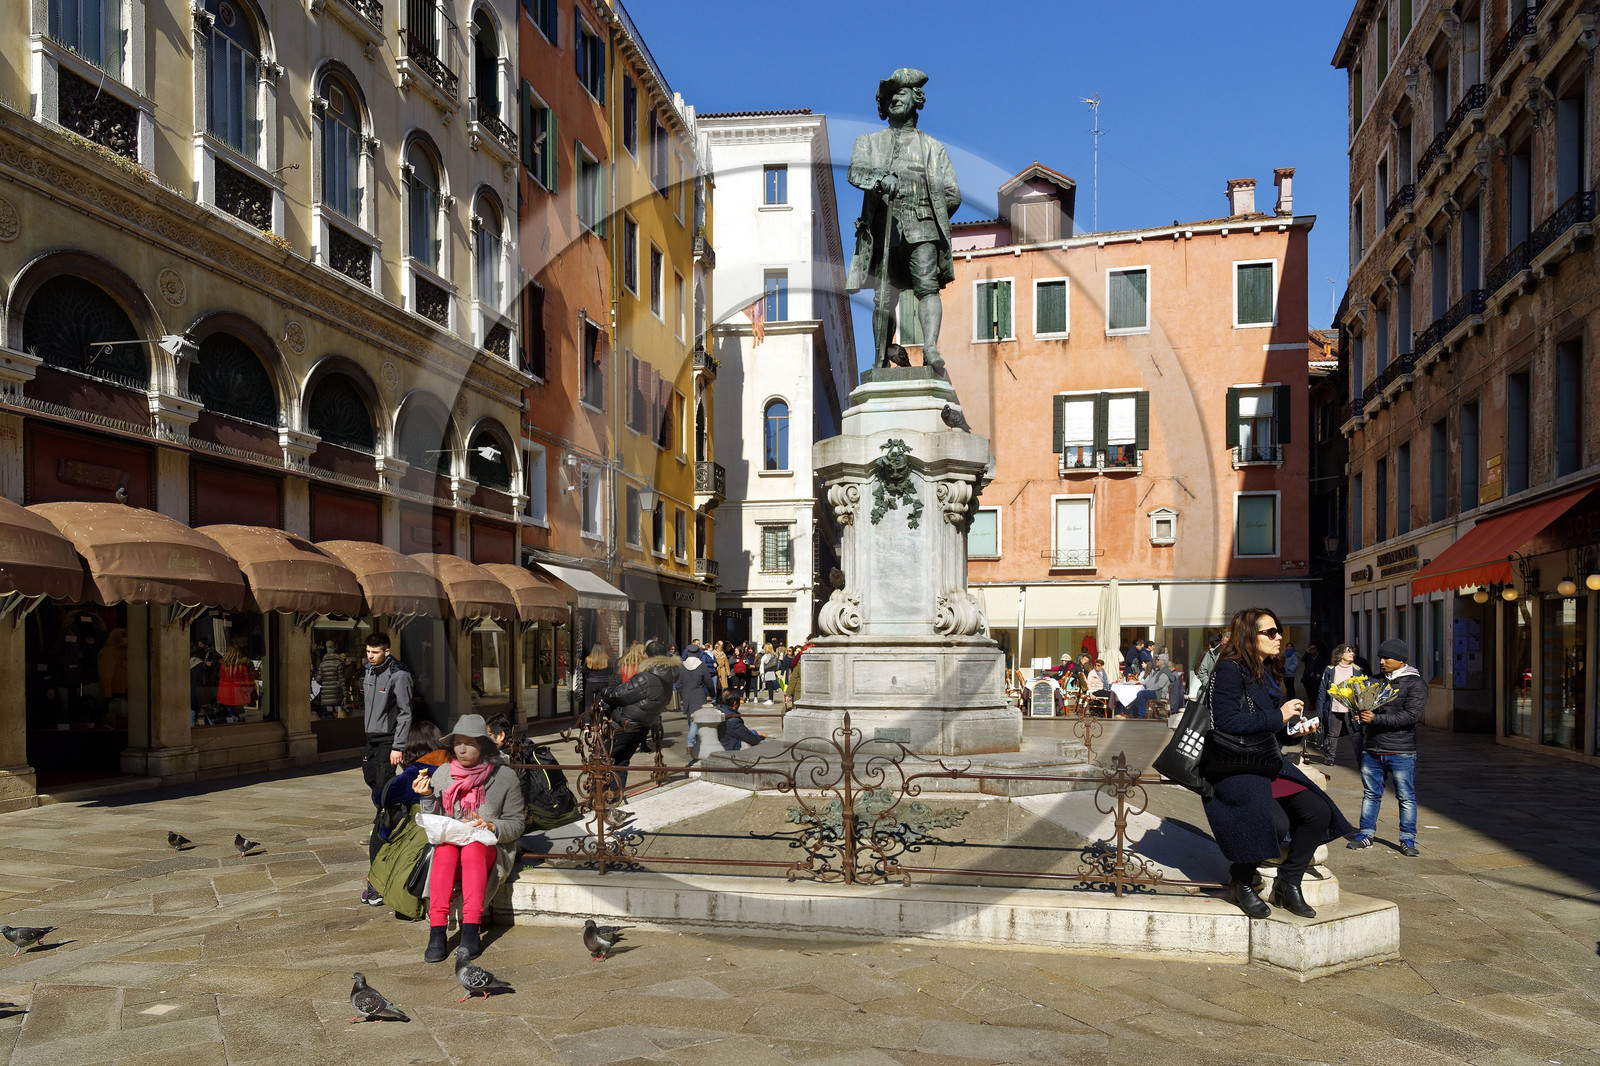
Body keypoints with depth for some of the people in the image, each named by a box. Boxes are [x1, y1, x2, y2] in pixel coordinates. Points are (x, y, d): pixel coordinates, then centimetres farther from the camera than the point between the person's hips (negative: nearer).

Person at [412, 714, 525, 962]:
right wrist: (428, 797, -9)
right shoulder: (442, 774, 6)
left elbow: (515, 825, 2)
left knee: (473, 848, -36)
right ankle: (436, 933, -39)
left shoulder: (505, 776, 1)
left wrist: (492, 827, -18)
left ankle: (471, 932, -40)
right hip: (448, 846, 2)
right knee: (446, 849, -33)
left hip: (490, 848, -2)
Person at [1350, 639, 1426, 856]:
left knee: (1406, 797, 3)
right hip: (1372, 749, 6)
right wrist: (1362, 712, 0)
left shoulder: (1415, 683, -6)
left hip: (1401, 751, -6)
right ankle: (1366, 834, 18)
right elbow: (1369, 705, 25)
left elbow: (1411, 716, -18)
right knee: (1370, 794, 10)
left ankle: (1407, 840, 13)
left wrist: (1375, 718, -21)